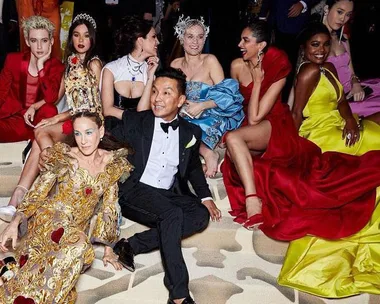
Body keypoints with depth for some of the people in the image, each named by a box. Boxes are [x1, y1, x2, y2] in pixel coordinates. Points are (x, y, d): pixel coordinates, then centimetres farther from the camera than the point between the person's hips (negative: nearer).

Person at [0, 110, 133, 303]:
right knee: (78, 246, -36)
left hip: (78, 228, 3)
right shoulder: (63, 157, -3)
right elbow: (37, 194, -4)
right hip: (49, 219, -3)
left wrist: (108, 249, 3)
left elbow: (109, 208, 7)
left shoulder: (113, 164, 4)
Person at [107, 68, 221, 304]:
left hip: (168, 195, 5)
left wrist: (205, 197, 9)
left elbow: (194, 168, 22)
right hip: (134, 192, -4)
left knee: (201, 215, -23)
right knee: (173, 214, -32)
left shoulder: (191, 132, 10)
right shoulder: (134, 121, 1)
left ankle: (132, 245, -21)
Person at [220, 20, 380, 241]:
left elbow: (255, 118, -20)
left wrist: (257, 82, -15)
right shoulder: (237, 66, 0)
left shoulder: (277, 69, -14)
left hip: (275, 126, -6)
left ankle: (252, 197, -40)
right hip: (249, 133, 6)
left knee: (233, 138, -35)